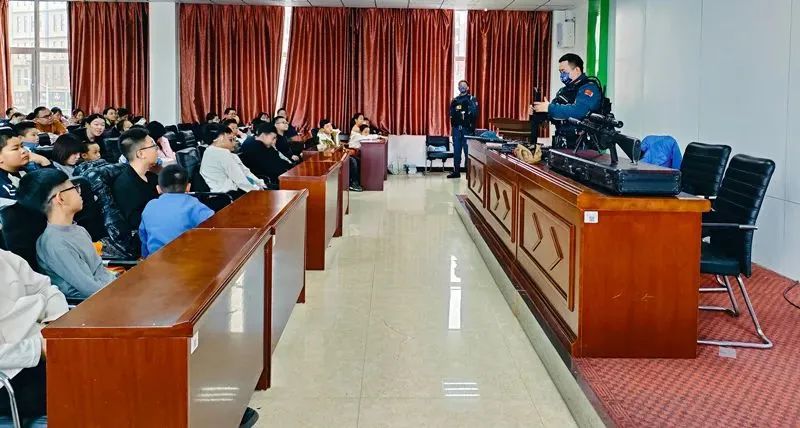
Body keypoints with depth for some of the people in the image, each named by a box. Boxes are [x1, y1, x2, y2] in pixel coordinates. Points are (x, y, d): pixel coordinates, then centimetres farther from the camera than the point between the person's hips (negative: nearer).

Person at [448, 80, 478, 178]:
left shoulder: (472, 99, 2)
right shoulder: (455, 100, 17)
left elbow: (475, 113, -8)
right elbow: (451, 113, 14)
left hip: (467, 128, -4)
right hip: (457, 128, 4)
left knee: (468, 150, -4)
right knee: (456, 150, 6)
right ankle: (456, 171, 11)